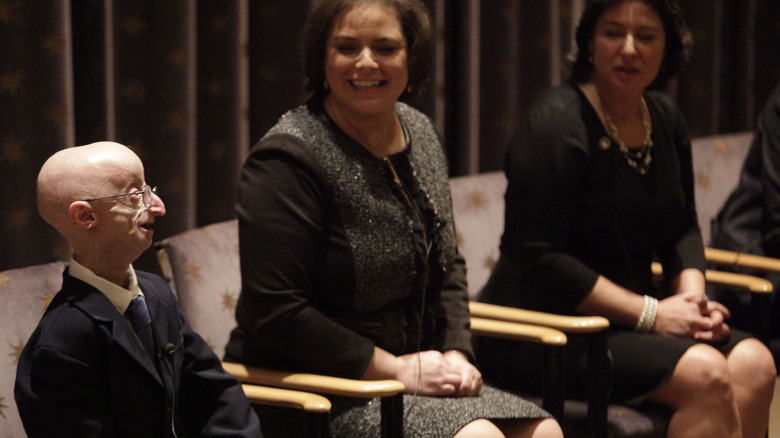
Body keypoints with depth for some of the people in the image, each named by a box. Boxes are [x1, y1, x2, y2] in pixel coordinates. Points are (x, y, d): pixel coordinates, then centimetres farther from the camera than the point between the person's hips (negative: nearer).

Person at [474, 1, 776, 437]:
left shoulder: (666, 119, 10)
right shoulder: (556, 123, -15)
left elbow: (683, 227, 21)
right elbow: (539, 260, -19)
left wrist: (692, 294, -2)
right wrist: (650, 314, -19)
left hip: (625, 316, 8)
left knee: (753, 363, -16)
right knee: (703, 373, -27)